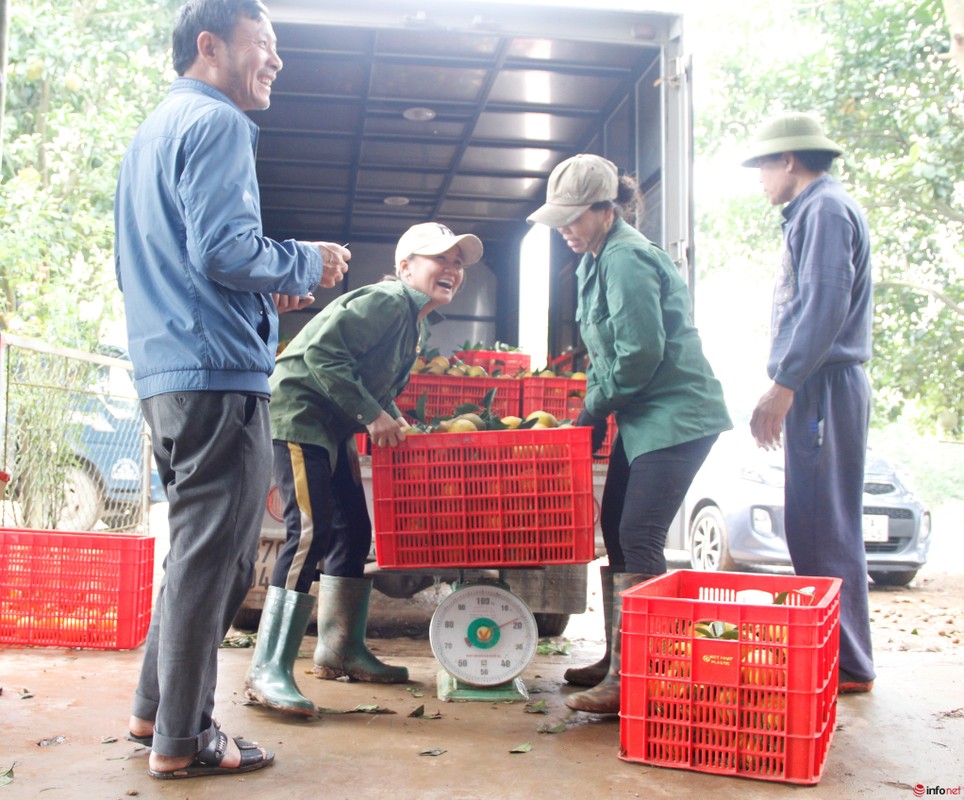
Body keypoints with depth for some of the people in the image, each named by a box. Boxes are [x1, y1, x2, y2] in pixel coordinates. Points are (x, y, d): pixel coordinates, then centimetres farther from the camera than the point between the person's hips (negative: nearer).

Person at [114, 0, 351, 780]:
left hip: (165, 372, 10)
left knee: (201, 549, 18)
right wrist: (306, 263, -3)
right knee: (214, 556, -2)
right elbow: (226, 249, -20)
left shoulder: (152, 131, 23)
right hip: (219, 372, -10)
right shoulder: (216, 124, -8)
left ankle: (156, 708, 27)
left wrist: (266, 288, 20)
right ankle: (183, 739, 8)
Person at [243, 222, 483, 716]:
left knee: (353, 531, 11)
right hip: (299, 414, -11)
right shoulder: (386, 301, -16)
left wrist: (394, 421, 4)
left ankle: (340, 651, 22)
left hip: (334, 429, 11)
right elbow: (323, 352, -25)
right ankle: (267, 671, -17)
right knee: (310, 532, -19)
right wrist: (374, 416, -23)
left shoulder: (418, 326, 15)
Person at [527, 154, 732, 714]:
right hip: (643, 416, 10)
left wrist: (593, 408, -9)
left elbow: (640, 352, -22)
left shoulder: (626, 259, -17)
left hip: (675, 415, -10)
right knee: (617, 534, 12)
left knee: (638, 543, -12)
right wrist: (596, 410, 10)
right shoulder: (601, 259, 15)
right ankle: (618, 661, 23)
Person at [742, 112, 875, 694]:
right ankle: (834, 654, 20)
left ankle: (849, 666, 0)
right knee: (814, 528, 12)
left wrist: (783, 387, -21)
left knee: (825, 530, -7)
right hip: (821, 388, 10)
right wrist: (786, 388, 21)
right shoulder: (817, 210, 22)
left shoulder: (825, 209, -9)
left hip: (826, 387, -10)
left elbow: (826, 306, -20)